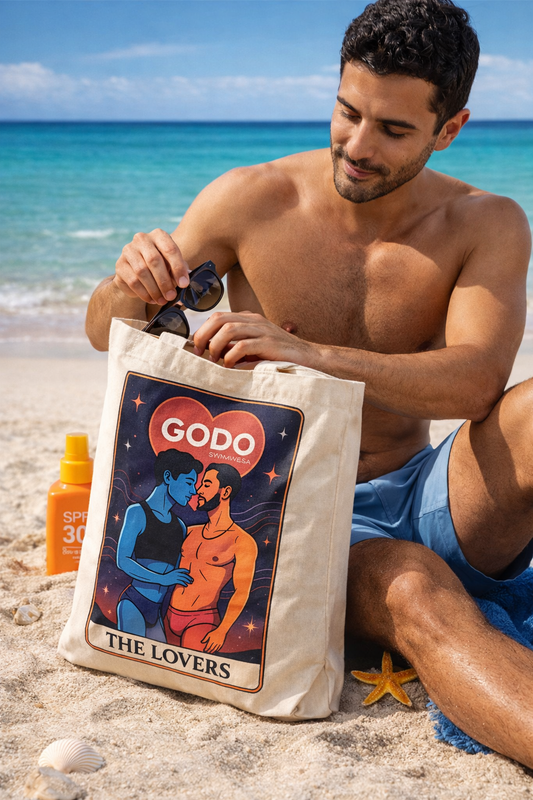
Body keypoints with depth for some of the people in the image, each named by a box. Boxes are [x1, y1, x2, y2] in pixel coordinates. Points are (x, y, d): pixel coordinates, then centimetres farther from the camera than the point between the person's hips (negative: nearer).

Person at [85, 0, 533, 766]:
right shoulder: (250, 201, -6)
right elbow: (104, 331, 1)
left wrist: (305, 351, -38)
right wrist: (130, 286, -26)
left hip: (431, 498, 3)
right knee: (414, 593, -38)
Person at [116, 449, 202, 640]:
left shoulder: (180, 526, 17)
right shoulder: (137, 512, -2)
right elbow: (123, 560, -12)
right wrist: (162, 578, -16)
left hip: (157, 610, 6)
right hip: (132, 605, -6)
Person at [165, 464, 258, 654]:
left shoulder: (242, 542, -5)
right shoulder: (190, 532, 13)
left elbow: (242, 591, -12)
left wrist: (222, 631, -20)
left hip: (201, 622, -6)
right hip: (168, 617, 6)